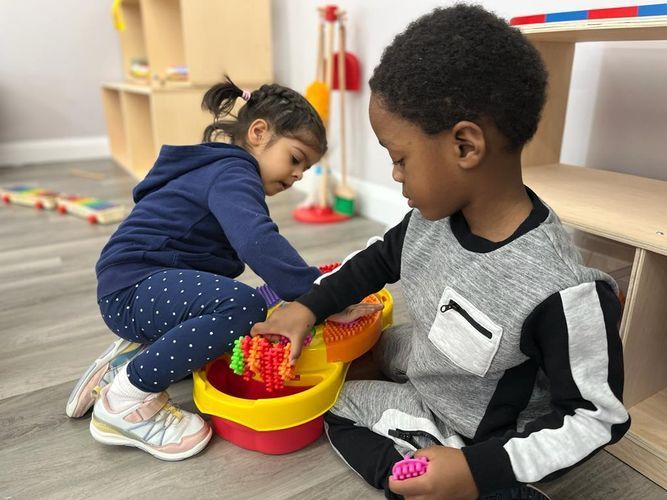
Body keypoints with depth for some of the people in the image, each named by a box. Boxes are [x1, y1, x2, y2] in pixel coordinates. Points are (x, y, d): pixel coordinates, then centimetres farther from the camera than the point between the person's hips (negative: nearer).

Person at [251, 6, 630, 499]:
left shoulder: (560, 291, -36)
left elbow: (596, 416, -23)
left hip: (480, 440, -6)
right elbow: (381, 258, 5)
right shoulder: (433, 216, -15)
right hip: (427, 387, 7)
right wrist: (308, 307, 1)